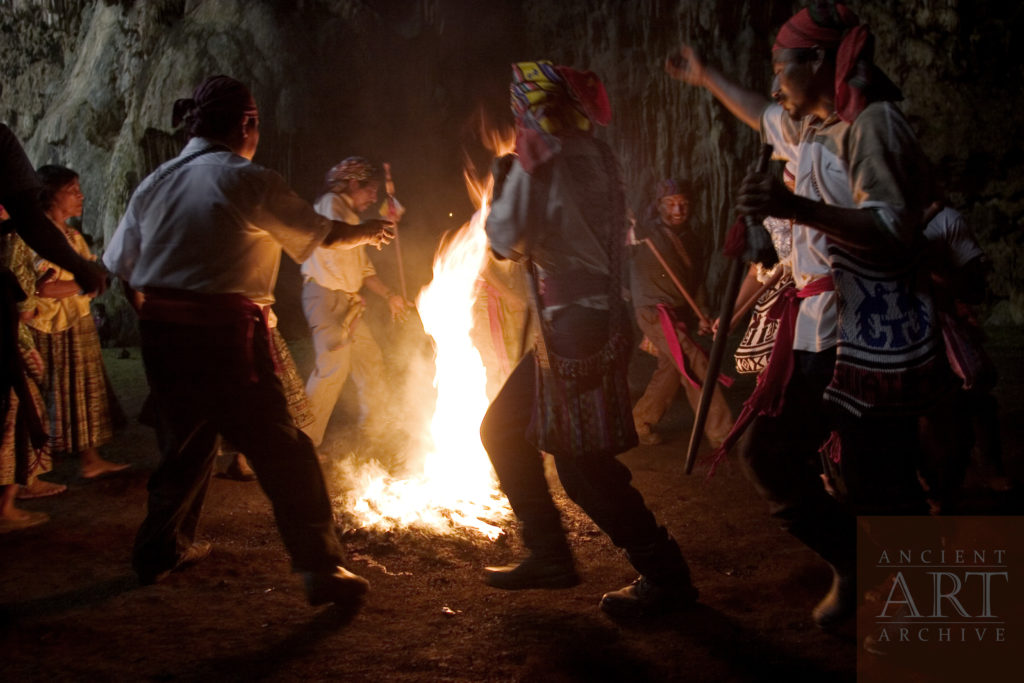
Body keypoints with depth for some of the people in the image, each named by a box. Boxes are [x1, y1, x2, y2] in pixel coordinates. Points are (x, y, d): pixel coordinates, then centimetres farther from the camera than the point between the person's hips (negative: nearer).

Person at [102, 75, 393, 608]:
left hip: (160, 330, 7)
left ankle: (161, 549, 32)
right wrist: (368, 232, 23)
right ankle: (320, 568, -3)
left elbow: (121, 265, 12)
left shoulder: (154, 184, 10)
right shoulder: (249, 181, -7)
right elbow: (320, 234, 4)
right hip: (224, 331, -6)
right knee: (281, 452, -2)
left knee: (184, 440, 23)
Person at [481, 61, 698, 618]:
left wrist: (503, 176, 3)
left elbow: (508, 241, -12)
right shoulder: (592, 154, 14)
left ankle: (665, 577, 5)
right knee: (503, 429, 16)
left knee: (582, 463, -5)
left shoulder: (543, 161, -13)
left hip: (580, 326, -10)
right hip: (582, 322, 10)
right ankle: (549, 555, 23)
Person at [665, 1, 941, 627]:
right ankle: (854, 569, 26)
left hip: (872, 340, -10)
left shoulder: (873, 123, -11)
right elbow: (764, 117, 40)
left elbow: (897, 233, -23)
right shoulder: (811, 128, 16)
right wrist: (707, 78, 50)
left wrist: (801, 209, -35)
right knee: (771, 454, 12)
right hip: (817, 334, 10)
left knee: (880, 488, -9)